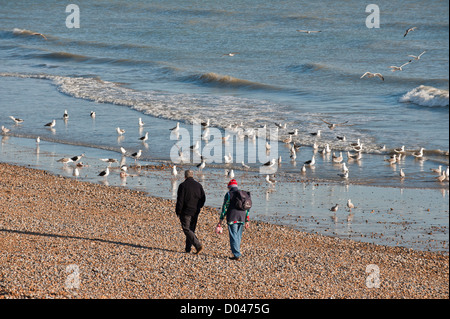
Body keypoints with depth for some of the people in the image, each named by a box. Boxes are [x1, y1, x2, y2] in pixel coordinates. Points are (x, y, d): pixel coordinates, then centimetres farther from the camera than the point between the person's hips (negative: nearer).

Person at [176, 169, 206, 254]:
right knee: (191, 229, 15)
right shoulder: (198, 185, 5)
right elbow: (203, 198, 9)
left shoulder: (183, 185, -10)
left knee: (187, 229, -4)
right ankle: (188, 248, 20)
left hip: (186, 212, -6)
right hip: (195, 212, 6)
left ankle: (198, 245, -17)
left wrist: (178, 212, -4)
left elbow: (180, 200, -12)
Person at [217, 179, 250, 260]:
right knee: (238, 236, 14)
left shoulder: (229, 194, -3)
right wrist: (247, 221, 19)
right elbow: (247, 208, 15)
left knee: (233, 237, -4)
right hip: (241, 219, 5)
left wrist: (221, 219, -2)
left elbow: (225, 207, -6)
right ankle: (237, 253, 18)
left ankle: (236, 255, -10)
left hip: (232, 219, -5)